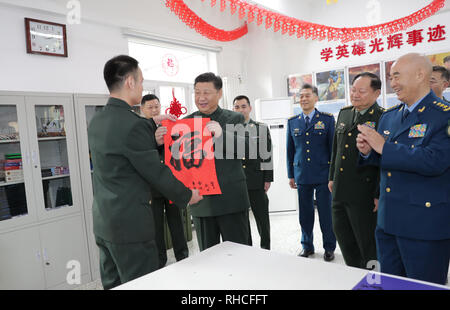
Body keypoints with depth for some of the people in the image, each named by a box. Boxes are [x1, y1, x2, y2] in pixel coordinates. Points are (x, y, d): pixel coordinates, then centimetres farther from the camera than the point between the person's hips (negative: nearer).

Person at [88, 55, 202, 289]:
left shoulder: (96, 122, 7)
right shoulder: (133, 124, -20)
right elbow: (156, 172, -15)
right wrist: (187, 196, -1)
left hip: (102, 222, 9)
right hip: (131, 224, -9)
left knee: (112, 284, 18)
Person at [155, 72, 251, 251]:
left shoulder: (235, 119, 2)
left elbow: (244, 147, -13)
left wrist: (221, 134, -31)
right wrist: (161, 143, -19)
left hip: (231, 201, -2)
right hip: (201, 202, 2)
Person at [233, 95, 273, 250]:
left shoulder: (261, 128, 3)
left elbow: (267, 155, 0)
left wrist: (268, 179, -4)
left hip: (256, 181, -1)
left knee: (262, 218, 7)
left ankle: (266, 249, 24)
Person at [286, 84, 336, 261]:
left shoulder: (327, 119, 1)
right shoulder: (292, 122, 8)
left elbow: (333, 147, 0)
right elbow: (290, 150, 11)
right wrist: (291, 175, 9)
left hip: (323, 175, -2)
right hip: (302, 176, 2)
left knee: (326, 213, 6)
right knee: (305, 214, 10)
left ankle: (329, 248, 24)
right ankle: (307, 246, 27)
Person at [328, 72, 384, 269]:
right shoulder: (344, 113, 10)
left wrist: (379, 194, -16)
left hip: (363, 194, -7)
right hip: (339, 191, 8)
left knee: (367, 242, 7)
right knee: (342, 234, 18)